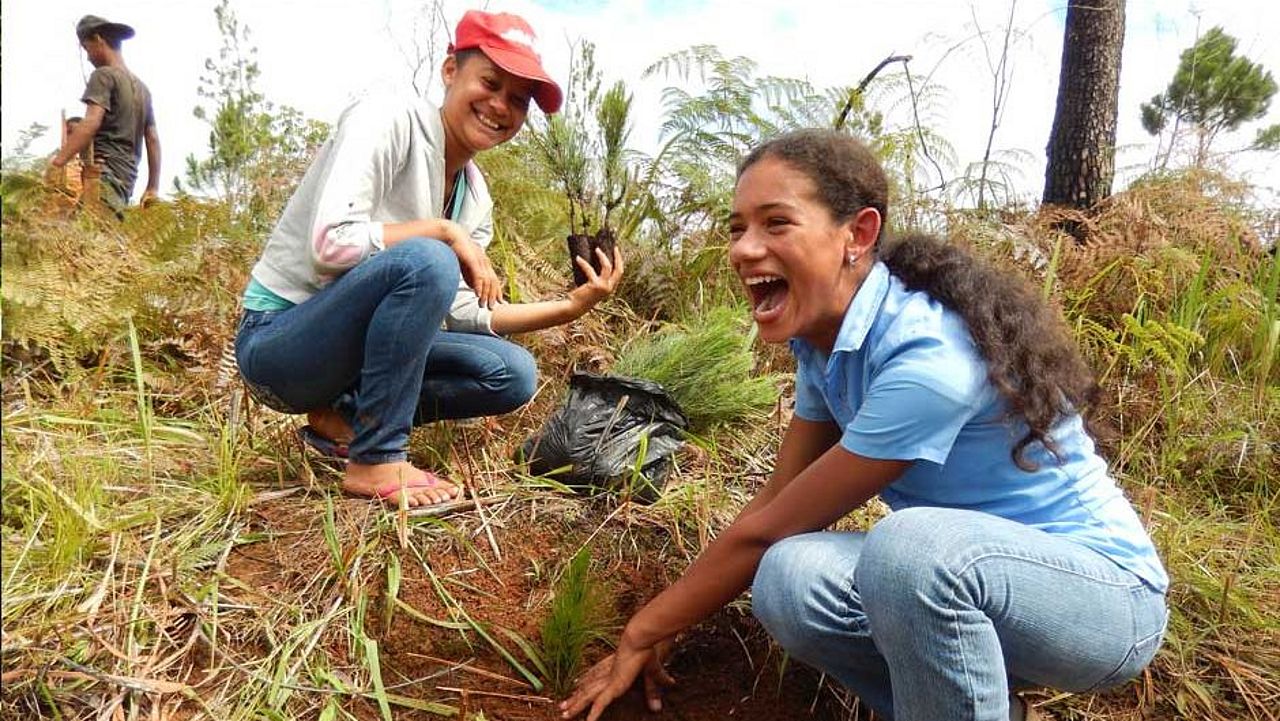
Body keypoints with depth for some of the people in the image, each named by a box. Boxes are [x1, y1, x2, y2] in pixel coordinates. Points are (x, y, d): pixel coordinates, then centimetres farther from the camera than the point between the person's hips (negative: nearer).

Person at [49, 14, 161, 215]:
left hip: (102, 174, -8)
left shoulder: (104, 75, 0)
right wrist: (153, 188, 23)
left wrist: (56, 164, -19)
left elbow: (90, 123, -15)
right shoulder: (142, 88, 23)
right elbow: (153, 139, 22)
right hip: (126, 180, 8)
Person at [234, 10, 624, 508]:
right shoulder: (386, 121, -17)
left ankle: (343, 417, 3)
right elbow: (330, 243, -29)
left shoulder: (475, 196, 4)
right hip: (275, 343, -7)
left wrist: (572, 306, -4)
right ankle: (376, 462, -19)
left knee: (513, 374, -3)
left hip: (353, 348, 7)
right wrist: (443, 232, -21)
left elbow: (465, 312, 4)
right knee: (425, 261, -32)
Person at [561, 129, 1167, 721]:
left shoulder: (927, 358, -30)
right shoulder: (824, 336, -4)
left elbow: (767, 530, -22)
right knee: (789, 579, -21)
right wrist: (662, 627, 0)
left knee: (913, 544, -37)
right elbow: (777, 501, 2)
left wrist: (642, 633, -9)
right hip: (968, 578, 7)